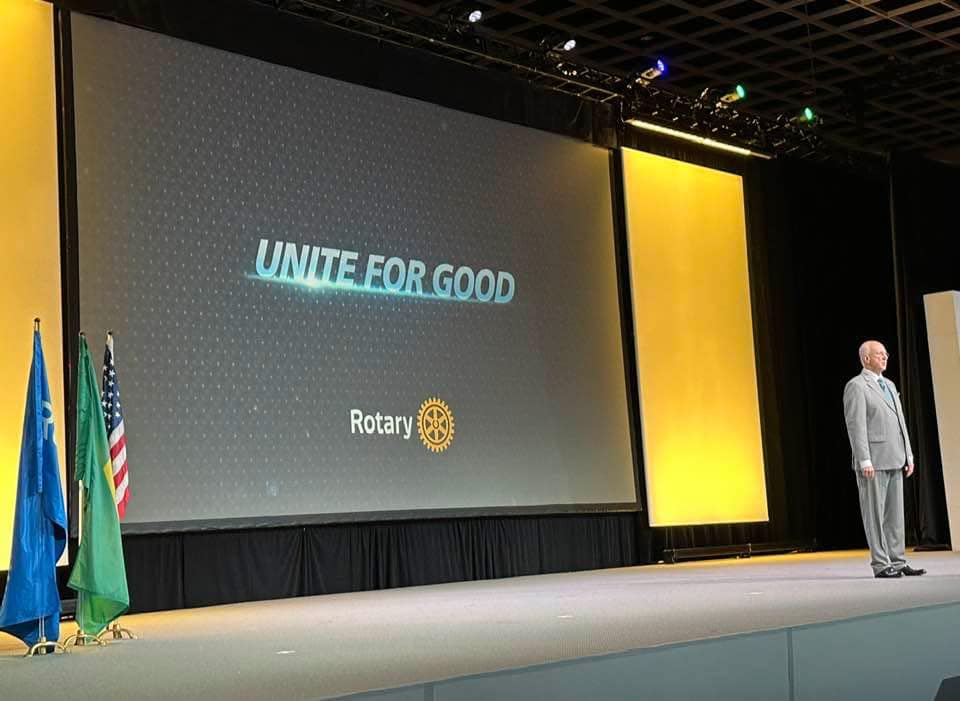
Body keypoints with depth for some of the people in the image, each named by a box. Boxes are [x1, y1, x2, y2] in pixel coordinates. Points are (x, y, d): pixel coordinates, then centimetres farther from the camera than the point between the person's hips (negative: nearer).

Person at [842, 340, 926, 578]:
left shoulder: (889, 385, 19)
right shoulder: (856, 386, -7)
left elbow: (900, 422, 20)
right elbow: (856, 426, -14)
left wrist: (908, 455, 14)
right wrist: (864, 461, -19)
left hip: (894, 460, 8)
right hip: (874, 461, -8)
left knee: (895, 514, 8)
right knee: (875, 514, -3)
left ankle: (897, 561, 13)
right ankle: (881, 565, 0)